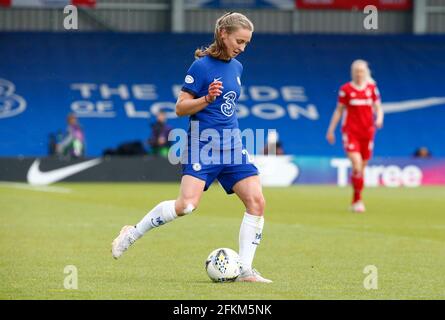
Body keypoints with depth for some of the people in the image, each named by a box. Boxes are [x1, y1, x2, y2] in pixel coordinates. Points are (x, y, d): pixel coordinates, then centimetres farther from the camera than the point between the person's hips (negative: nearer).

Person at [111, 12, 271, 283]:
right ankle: (132, 233, 1)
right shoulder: (201, 66, -9)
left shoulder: (236, 67, 12)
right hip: (202, 145, -7)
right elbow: (180, 108, -9)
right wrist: (207, 99, -23)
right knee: (187, 204, -21)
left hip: (232, 147, 7)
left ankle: (245, 270, -3)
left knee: (257, 202, -8)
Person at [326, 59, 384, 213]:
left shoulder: (372, 88, 7)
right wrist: (331, 130, 6)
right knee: (357, 166, -18)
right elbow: (339, 110, 6)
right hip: (350, 132, -3)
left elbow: (378, 108, 11)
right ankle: (358, 199, -10)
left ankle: (355, 201, 21)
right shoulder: (345, 89, 1)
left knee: (362, 168, 8)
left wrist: (379, 118, -11)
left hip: (367, 131, 3)